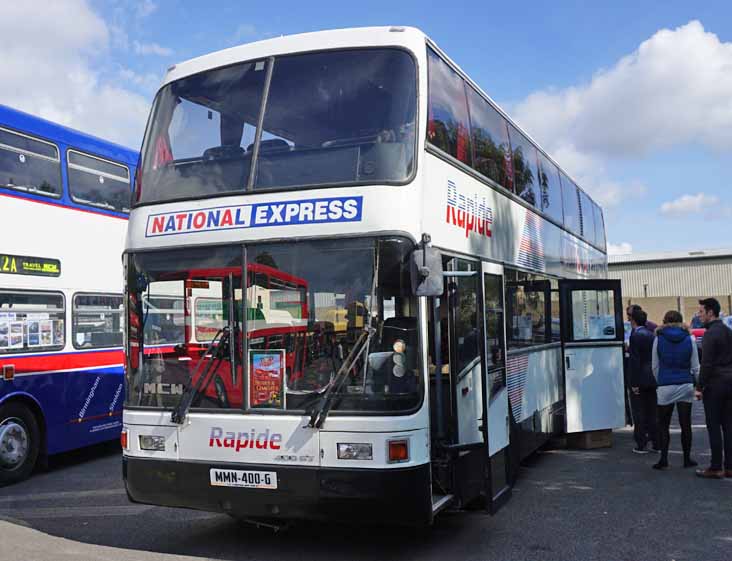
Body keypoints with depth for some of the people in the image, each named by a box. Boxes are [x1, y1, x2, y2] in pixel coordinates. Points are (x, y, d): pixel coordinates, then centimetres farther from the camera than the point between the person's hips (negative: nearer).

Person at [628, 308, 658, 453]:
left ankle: (641, 444, 2)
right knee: (652, 411, 13)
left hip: (640, 380, -7)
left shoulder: (636, 335, -14)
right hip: (652, 379, 7)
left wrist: (634, 383, -15)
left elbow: (635, 360, -17)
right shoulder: (652, 334, 9)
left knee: (639, 412, -1)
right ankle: (656, 442, 18)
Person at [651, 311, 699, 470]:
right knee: (685, 424, 9)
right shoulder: (689, 339, 1)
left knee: (663, 425, 7)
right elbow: (695, 367, 4)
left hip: (665, 387, -1)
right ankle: (687, 459, 16)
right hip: (686, 386, 1)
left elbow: (655, 366, 3)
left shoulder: (658, 339, -1)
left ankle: (664, 459, 1)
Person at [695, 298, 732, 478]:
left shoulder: (710, 334, -14)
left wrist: (700, 387, -11)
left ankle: (716, 468, 0)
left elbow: (706, 364, -17)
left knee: (714, 427, -3)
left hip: (714, 384, -8)